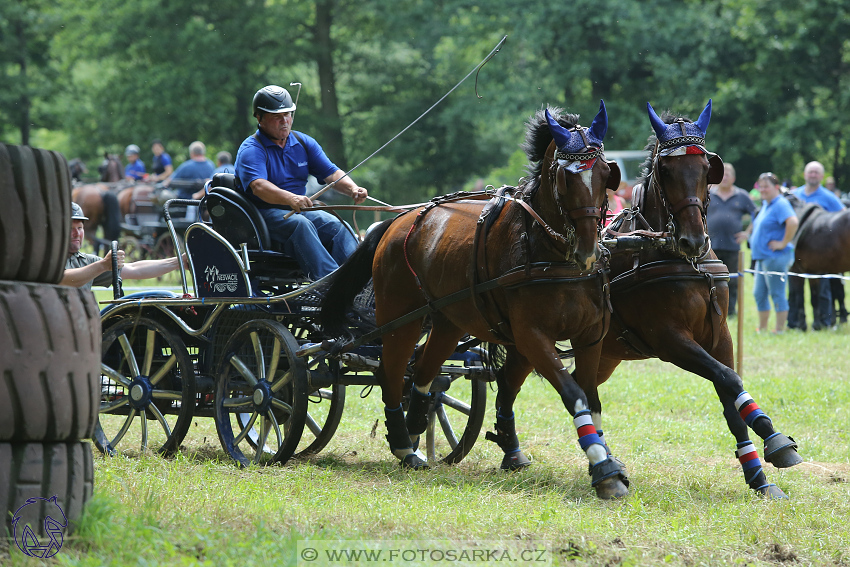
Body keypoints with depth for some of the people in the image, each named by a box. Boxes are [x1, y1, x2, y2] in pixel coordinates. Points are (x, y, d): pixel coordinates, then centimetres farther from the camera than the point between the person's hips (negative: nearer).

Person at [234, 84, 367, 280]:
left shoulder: (304, 143, 13)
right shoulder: (251, 150, -9)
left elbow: (331, 174, 7)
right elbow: (258, 186, -27)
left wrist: (353, 189, -16)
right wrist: (291, 199, -45)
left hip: (301, 211, 6)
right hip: (264, 215, -6)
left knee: (339, 226, -20)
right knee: (300, 224, -35)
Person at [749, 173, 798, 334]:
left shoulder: (780, 204, -14)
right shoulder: (766, 204, 16)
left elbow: (793, 222, -30)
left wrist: (783, 243, -24)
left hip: (775, 258, -10)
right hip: (762, 257, 11)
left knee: (777, 294, -6)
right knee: (759, 294, 14)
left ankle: (780, 330, -2)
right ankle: (762, 329, 22)